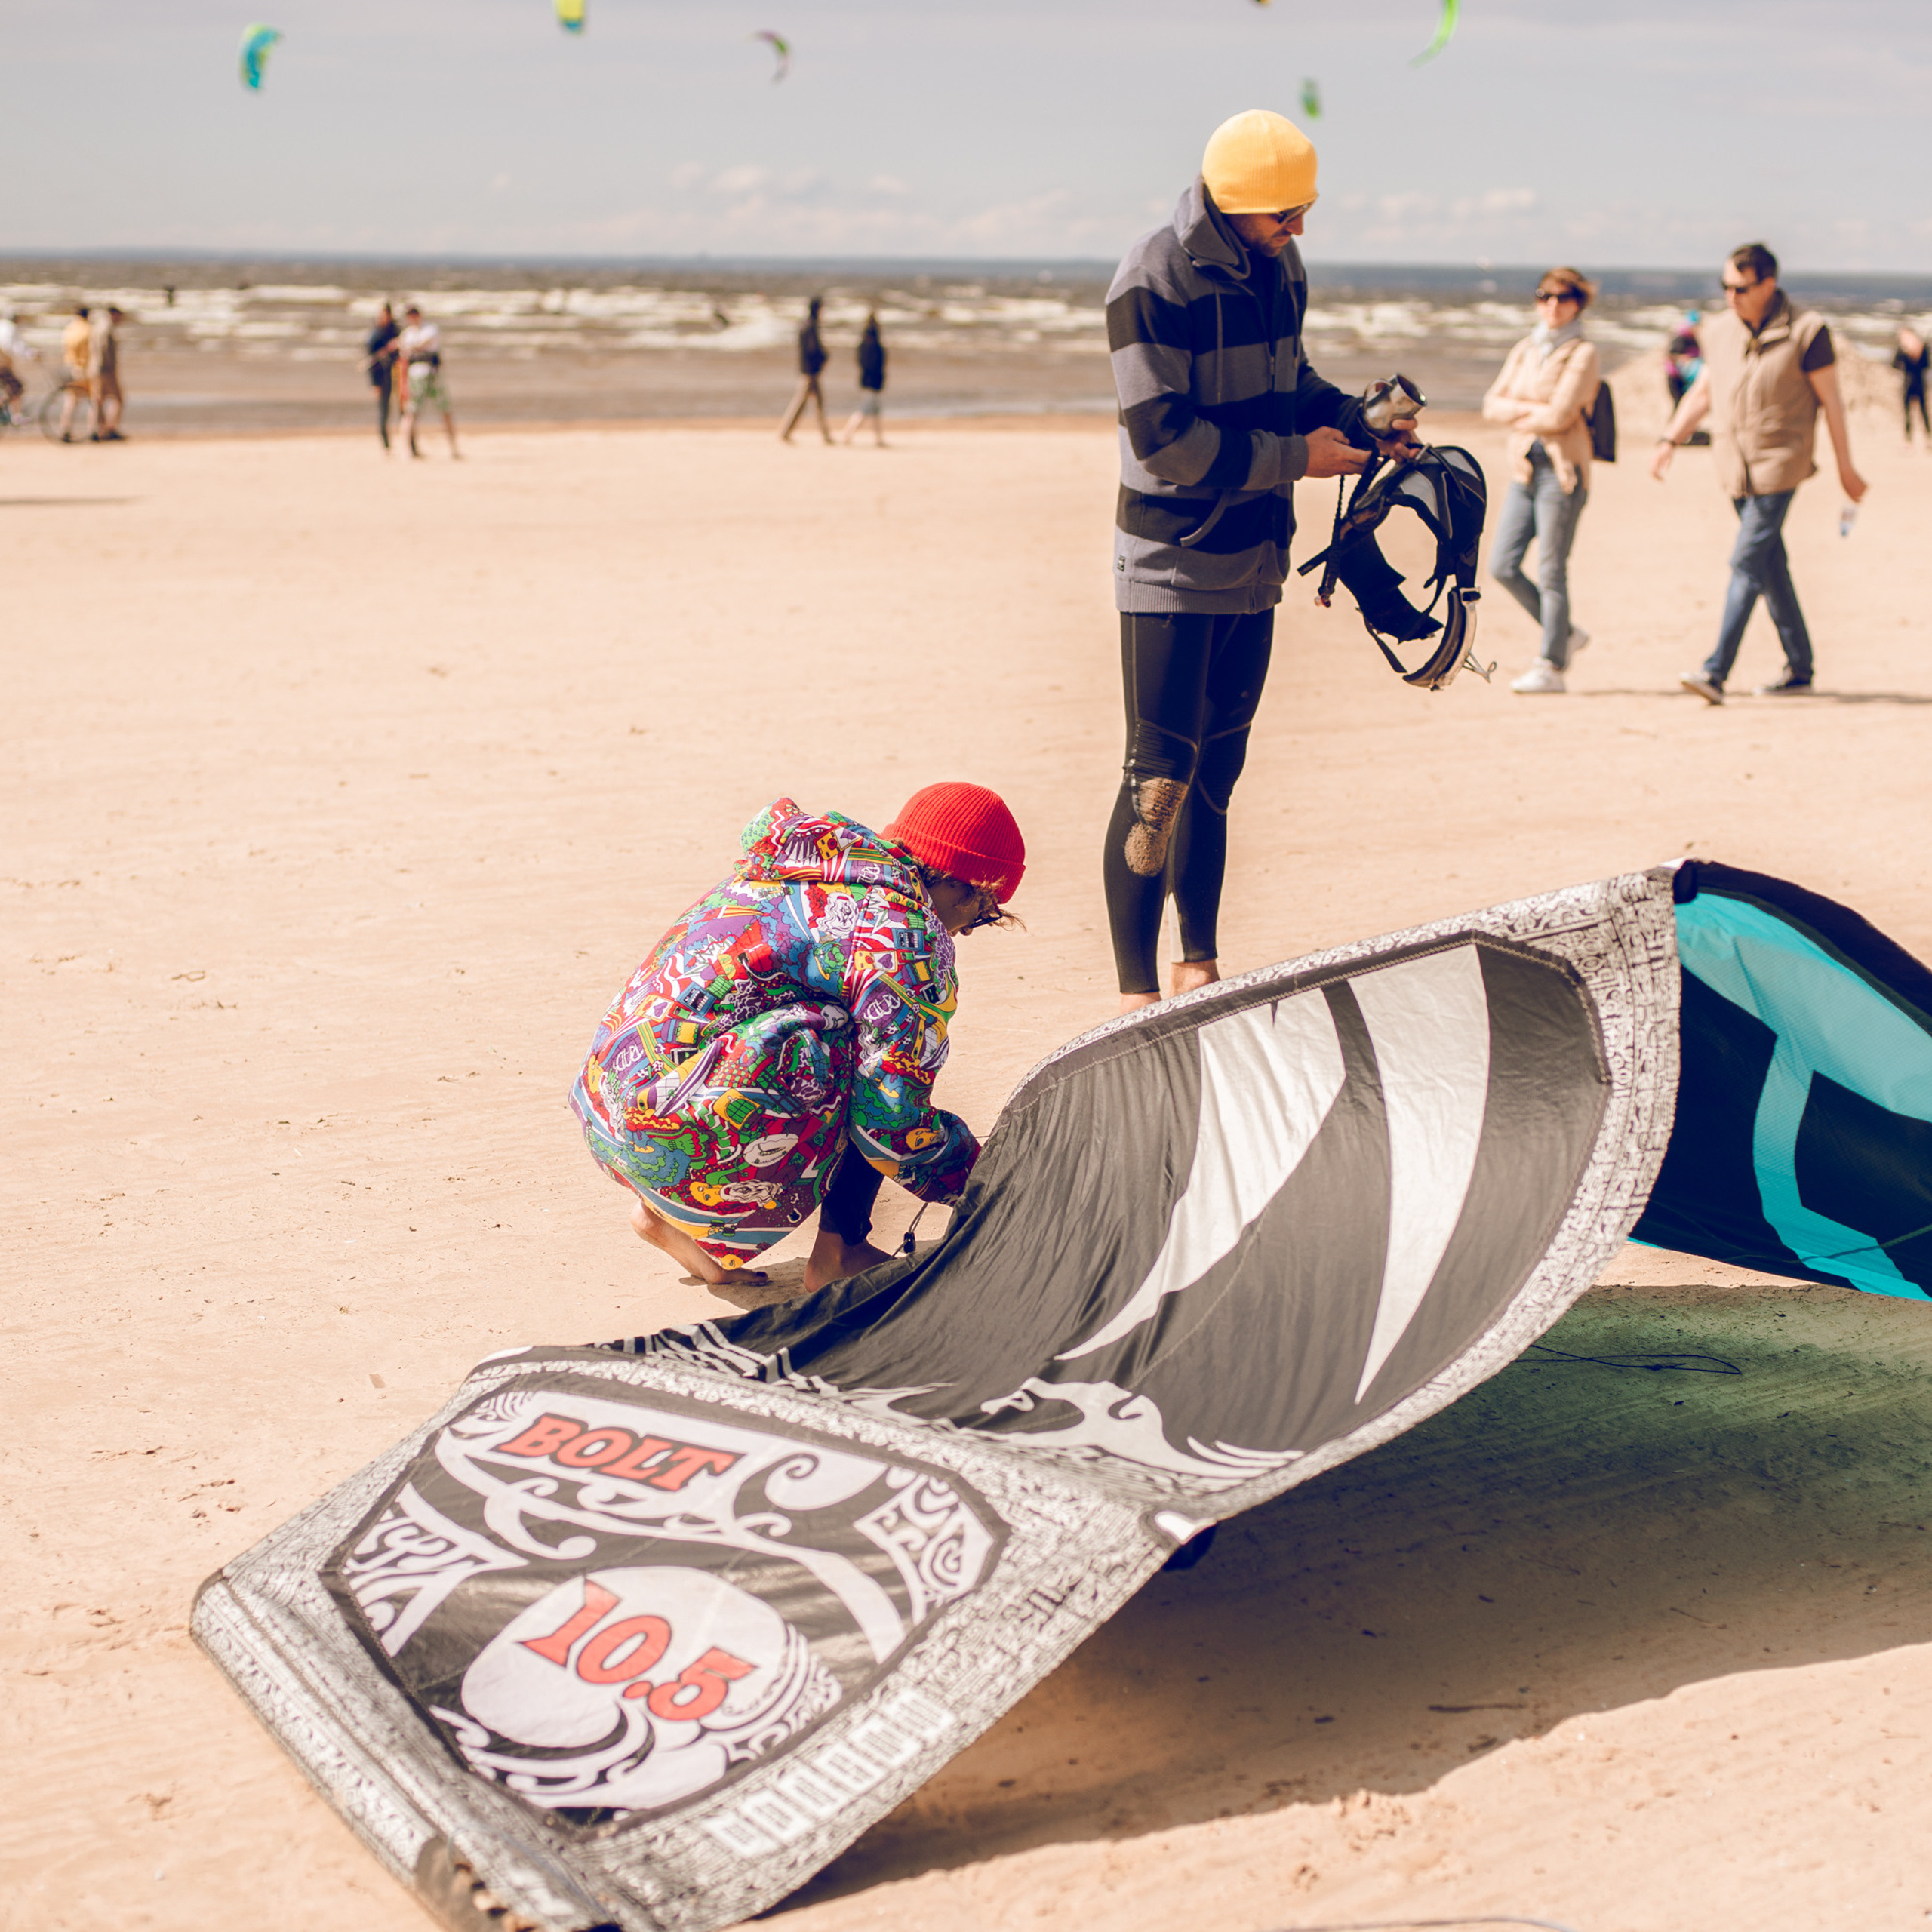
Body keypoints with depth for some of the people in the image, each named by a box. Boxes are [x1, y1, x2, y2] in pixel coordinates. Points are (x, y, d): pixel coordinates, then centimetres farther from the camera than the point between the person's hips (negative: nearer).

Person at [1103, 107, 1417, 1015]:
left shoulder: (1280, 272, 7)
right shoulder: (1153, 280, -16)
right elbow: (1163, 436, -21)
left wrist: (1354, 418, 2)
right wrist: (1296, 456, -18)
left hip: (1252, 561, 7)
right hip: (1170, 565, -7)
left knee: (1217, 769, 14)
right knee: (1159, 776, -8)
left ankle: (1198, 966, 24)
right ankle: (1136, 992, -3)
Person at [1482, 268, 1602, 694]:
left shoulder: (1583, 354, -5)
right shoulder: (1524, 350, 15)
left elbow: (1560, 416, -14)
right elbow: (1492, 404, 8)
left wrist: (1516, 417, 0)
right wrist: (1529, 409, -9)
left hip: (1562, 471, -7)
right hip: (1524, 470, 7)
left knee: (1551, 572, -6)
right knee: (1502, 566, 4)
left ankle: (1552, 667, 2)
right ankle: (1565, 634, 22)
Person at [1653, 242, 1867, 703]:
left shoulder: (1805, 332, -9)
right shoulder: (1720, 331, 7)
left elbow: (1830, 400, -3)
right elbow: (1702, 391, 19)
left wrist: (1846, 468, 1)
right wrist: (1669, 440, 10)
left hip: (1779, 465, -6)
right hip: (1736, 468, 6)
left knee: (1747, 564, -14)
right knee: (1772, 567, 11)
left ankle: (1716, 672, -19)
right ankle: (1799, 671, 19)